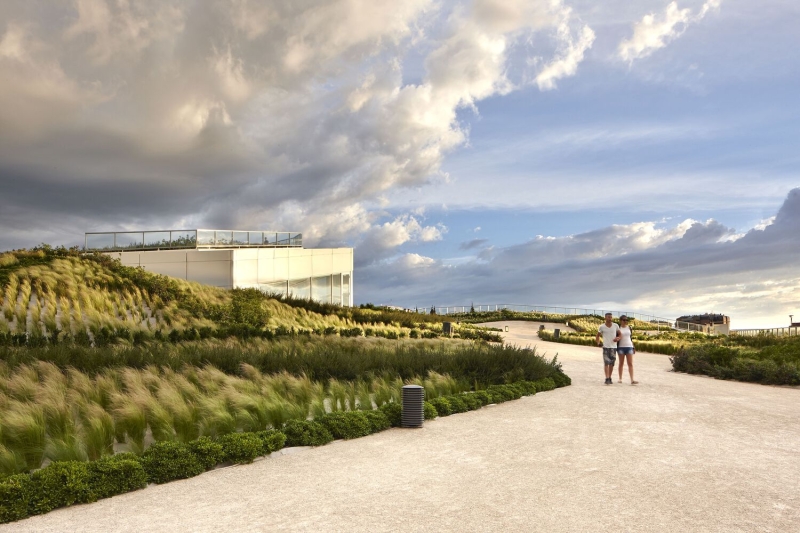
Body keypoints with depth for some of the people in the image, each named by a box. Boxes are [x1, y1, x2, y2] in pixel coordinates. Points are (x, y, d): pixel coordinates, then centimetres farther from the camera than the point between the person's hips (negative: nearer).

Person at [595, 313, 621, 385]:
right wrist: (598, 343, -6)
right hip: (605, 347, -2)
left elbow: (619, 334, 13)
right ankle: (607, 379, -14)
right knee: (606, 363, -10)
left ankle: (610, 378, 19)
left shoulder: (615, 326, 4)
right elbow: (597, 336, 10)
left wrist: (618, 338, -9)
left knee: (612, 363, 7)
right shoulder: (601, 327, 0)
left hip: (613, 347, 2)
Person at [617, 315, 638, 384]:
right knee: (621, 363, 6)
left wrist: (633, 347, 11)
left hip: (629, 346, 2)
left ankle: (632, 380, -10)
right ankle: (620, 379, 15)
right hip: (621, 347, -2)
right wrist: (616, 348, -7)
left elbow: (631, 338, 13)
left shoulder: (629, 328, 8)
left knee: (630, 363, -5)